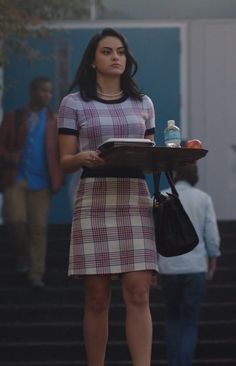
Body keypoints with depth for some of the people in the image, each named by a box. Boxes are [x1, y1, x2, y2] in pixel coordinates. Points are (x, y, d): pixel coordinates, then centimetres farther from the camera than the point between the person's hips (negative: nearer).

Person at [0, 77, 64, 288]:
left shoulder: (53, 121, 10)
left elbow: (61, 151, 7)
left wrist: (59, 178, -8)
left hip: (42, 181, 0)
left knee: (39, 228, -2)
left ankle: (36, 273, 1)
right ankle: (23, 253, 18)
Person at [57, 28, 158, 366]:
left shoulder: (143, 104, 16)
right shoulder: (74, 104, 7)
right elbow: (65, 162, 4)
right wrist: (83, 158, -19)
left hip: (135, 198, 2)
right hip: (95, 199, -2)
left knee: (138, 293, -9)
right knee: (97, 297, -3)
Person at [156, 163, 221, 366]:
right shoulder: (203, 199, -1)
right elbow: (212, 236, -2)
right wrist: (212, 263, 9)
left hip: (168, 267, 1)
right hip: (196, 267, -1)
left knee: (173, 318, 16)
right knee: (190, 322, 4)